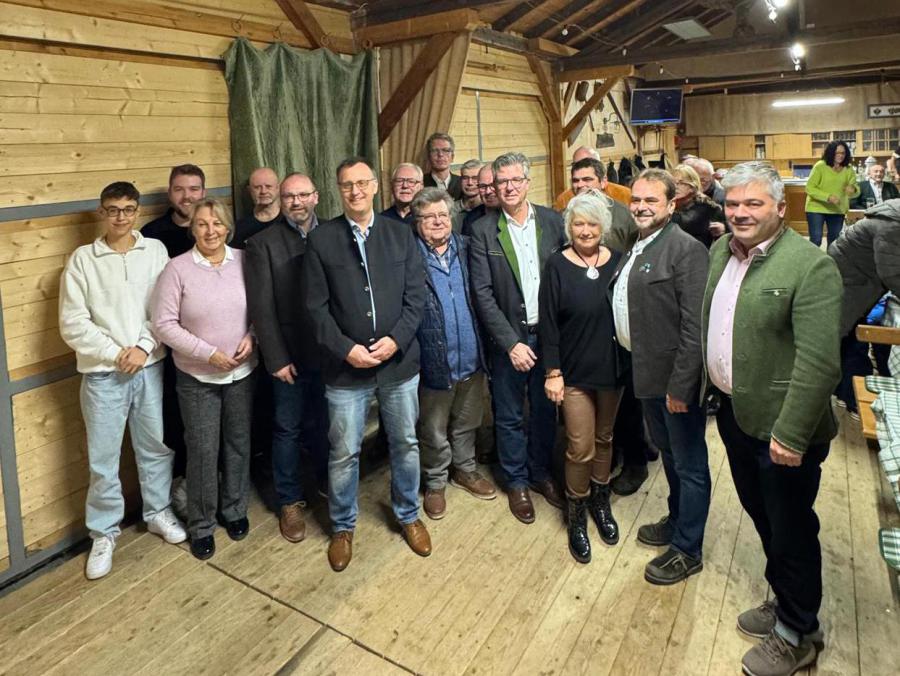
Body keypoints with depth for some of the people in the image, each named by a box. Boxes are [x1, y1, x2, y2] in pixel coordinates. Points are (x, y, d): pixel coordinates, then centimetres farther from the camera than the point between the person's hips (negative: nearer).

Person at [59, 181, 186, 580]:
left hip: (150, 368, 1)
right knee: (103, 459, 7)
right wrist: (116, 354, -12)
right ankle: (104, 532, 25)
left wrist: (143, 347, -12)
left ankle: (157, 512, 34)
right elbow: (73, 324, -6)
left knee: (156, 446, 14)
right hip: (103, 374, -1)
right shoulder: (82, 260, -2)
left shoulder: (155, 251, 1)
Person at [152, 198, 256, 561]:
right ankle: (201, 525, 25)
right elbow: (164, 323, -11)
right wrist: (208, 353, -18)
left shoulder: (244, 260, -3)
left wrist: (251, 338, -14)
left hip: (242, 372, 3)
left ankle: (235, 510, 37)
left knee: (238, 445, 15)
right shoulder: (177, 268, -11)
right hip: (197, 377, -2)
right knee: (203, 451, 6)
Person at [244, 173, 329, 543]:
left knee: (325, 423, 16)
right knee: (288, 429, 10)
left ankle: (325, 477, 40)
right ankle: (290, 501, 27)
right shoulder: (262, 244, -4)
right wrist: (277, 359, -11)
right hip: (291, 355, -2)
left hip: (331, 350, 2)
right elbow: (261, 308, -8)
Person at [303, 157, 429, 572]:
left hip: (400, 362, 2)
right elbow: (316, 307, -5)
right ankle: (342, 527, 32)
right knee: (343, 454, 9)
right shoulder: (321, 240, -2)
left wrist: (396, 340, -14)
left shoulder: (400, 234, 2)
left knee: (406, 444, 15)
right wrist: (346, 350, -14)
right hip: (345, 367, -1)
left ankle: (408, 514, 38)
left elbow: (416, 296, -1)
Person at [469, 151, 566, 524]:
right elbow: (483, 294, -10)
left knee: (545, 410, 16)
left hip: (549, 335, 2)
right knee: (509, 416, 11)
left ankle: (541, 472, 37)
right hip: (508, 339, -2)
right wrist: (512, 343, -14)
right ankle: (516, 482, 31)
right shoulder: (483, 230, -7)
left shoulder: (553, 221, -1)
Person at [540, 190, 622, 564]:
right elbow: (548, 323, -9)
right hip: (575, 371, -3)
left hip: (612, 368, 3)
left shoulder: (617, 261, -1)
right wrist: (552, 372, -11)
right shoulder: (557, 265, -9)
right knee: (580, 448, 2)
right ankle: (577, 515, 24)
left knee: (604, 438, 18)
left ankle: (600, 501, 38)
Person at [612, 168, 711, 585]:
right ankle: (677, 520, 45)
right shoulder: (635, 248, 10)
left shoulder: (686, 249, -17)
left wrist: (680, 385, -21)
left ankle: (687, 550, 24)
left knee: (689, 464, 8)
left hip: (675, 378, -8)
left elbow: (694, 326, -21)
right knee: (668, 454, 24)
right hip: (645, 373, 9)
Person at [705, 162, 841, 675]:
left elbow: (819, 361, -23)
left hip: (780, 426, -7)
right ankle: (783, 600, 46)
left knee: (790, 531, 11)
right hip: (734, 413, 7)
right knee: (761, 515, 23)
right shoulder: (721, 251, 4)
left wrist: (791, 434, -24)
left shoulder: (810, 265, -19)